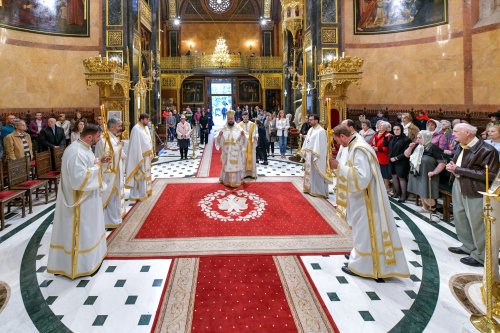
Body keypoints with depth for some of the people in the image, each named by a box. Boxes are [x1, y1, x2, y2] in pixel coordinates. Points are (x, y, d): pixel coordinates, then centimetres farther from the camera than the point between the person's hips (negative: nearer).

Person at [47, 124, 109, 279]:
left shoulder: (84, 148, 5)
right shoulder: (76, 152, -27)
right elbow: (79, 179, -31)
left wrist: (98, 162, 5)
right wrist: (96, 167, -21)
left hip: (87, 197, 11)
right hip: (80, 201, -11)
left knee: (88, 229, 21)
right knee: (82, 231, 2)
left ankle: (89, 257, 37)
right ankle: (81, 265, 16)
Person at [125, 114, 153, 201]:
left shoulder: (146, 128, 10)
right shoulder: (136, 129, -18)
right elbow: (136, 144, -20)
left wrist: (151, 152, 13)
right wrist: (140, 157, -22)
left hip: (147, 155, 9)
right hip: (141, 155, -9)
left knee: (146, 173, 16)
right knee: (140, 174, -2)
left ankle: (146, 191, 28)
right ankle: (139, 194, 6)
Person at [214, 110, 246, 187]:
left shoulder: (238, 128, 1)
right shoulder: (223, 129, 1)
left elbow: (243, 140, -1)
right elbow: (216, 139, -1)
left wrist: (243, 135, -22)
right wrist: (219, 135, -22)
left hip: (236, 152, 0)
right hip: (226, 152, 0)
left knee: (236, 166, 3)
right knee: (227, 166, 5)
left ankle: (236, 181, 13)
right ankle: (227, 181, 18)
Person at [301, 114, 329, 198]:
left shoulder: (320, 131, -16)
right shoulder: (310, 129, 11)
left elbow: (320, 145, -20)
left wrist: (315, 157, -22)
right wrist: (304, 153, 12)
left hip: (315, 156, -8)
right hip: (308, 155, 8)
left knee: (315, 173, -1)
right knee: (309, 172, 15)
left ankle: (317, 191, 9)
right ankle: (309, 188, 26)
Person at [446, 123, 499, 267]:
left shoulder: (487, 150, -19)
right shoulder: (462, 147, 5)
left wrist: (459, 170, -23)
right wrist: (452, 167, -4)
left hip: (476, 192, -8)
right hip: (459, 188, 9)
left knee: (477, 224, 2)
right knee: (460, 218, 19)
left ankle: (480, 256, 18)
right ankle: (468, 246, 38)